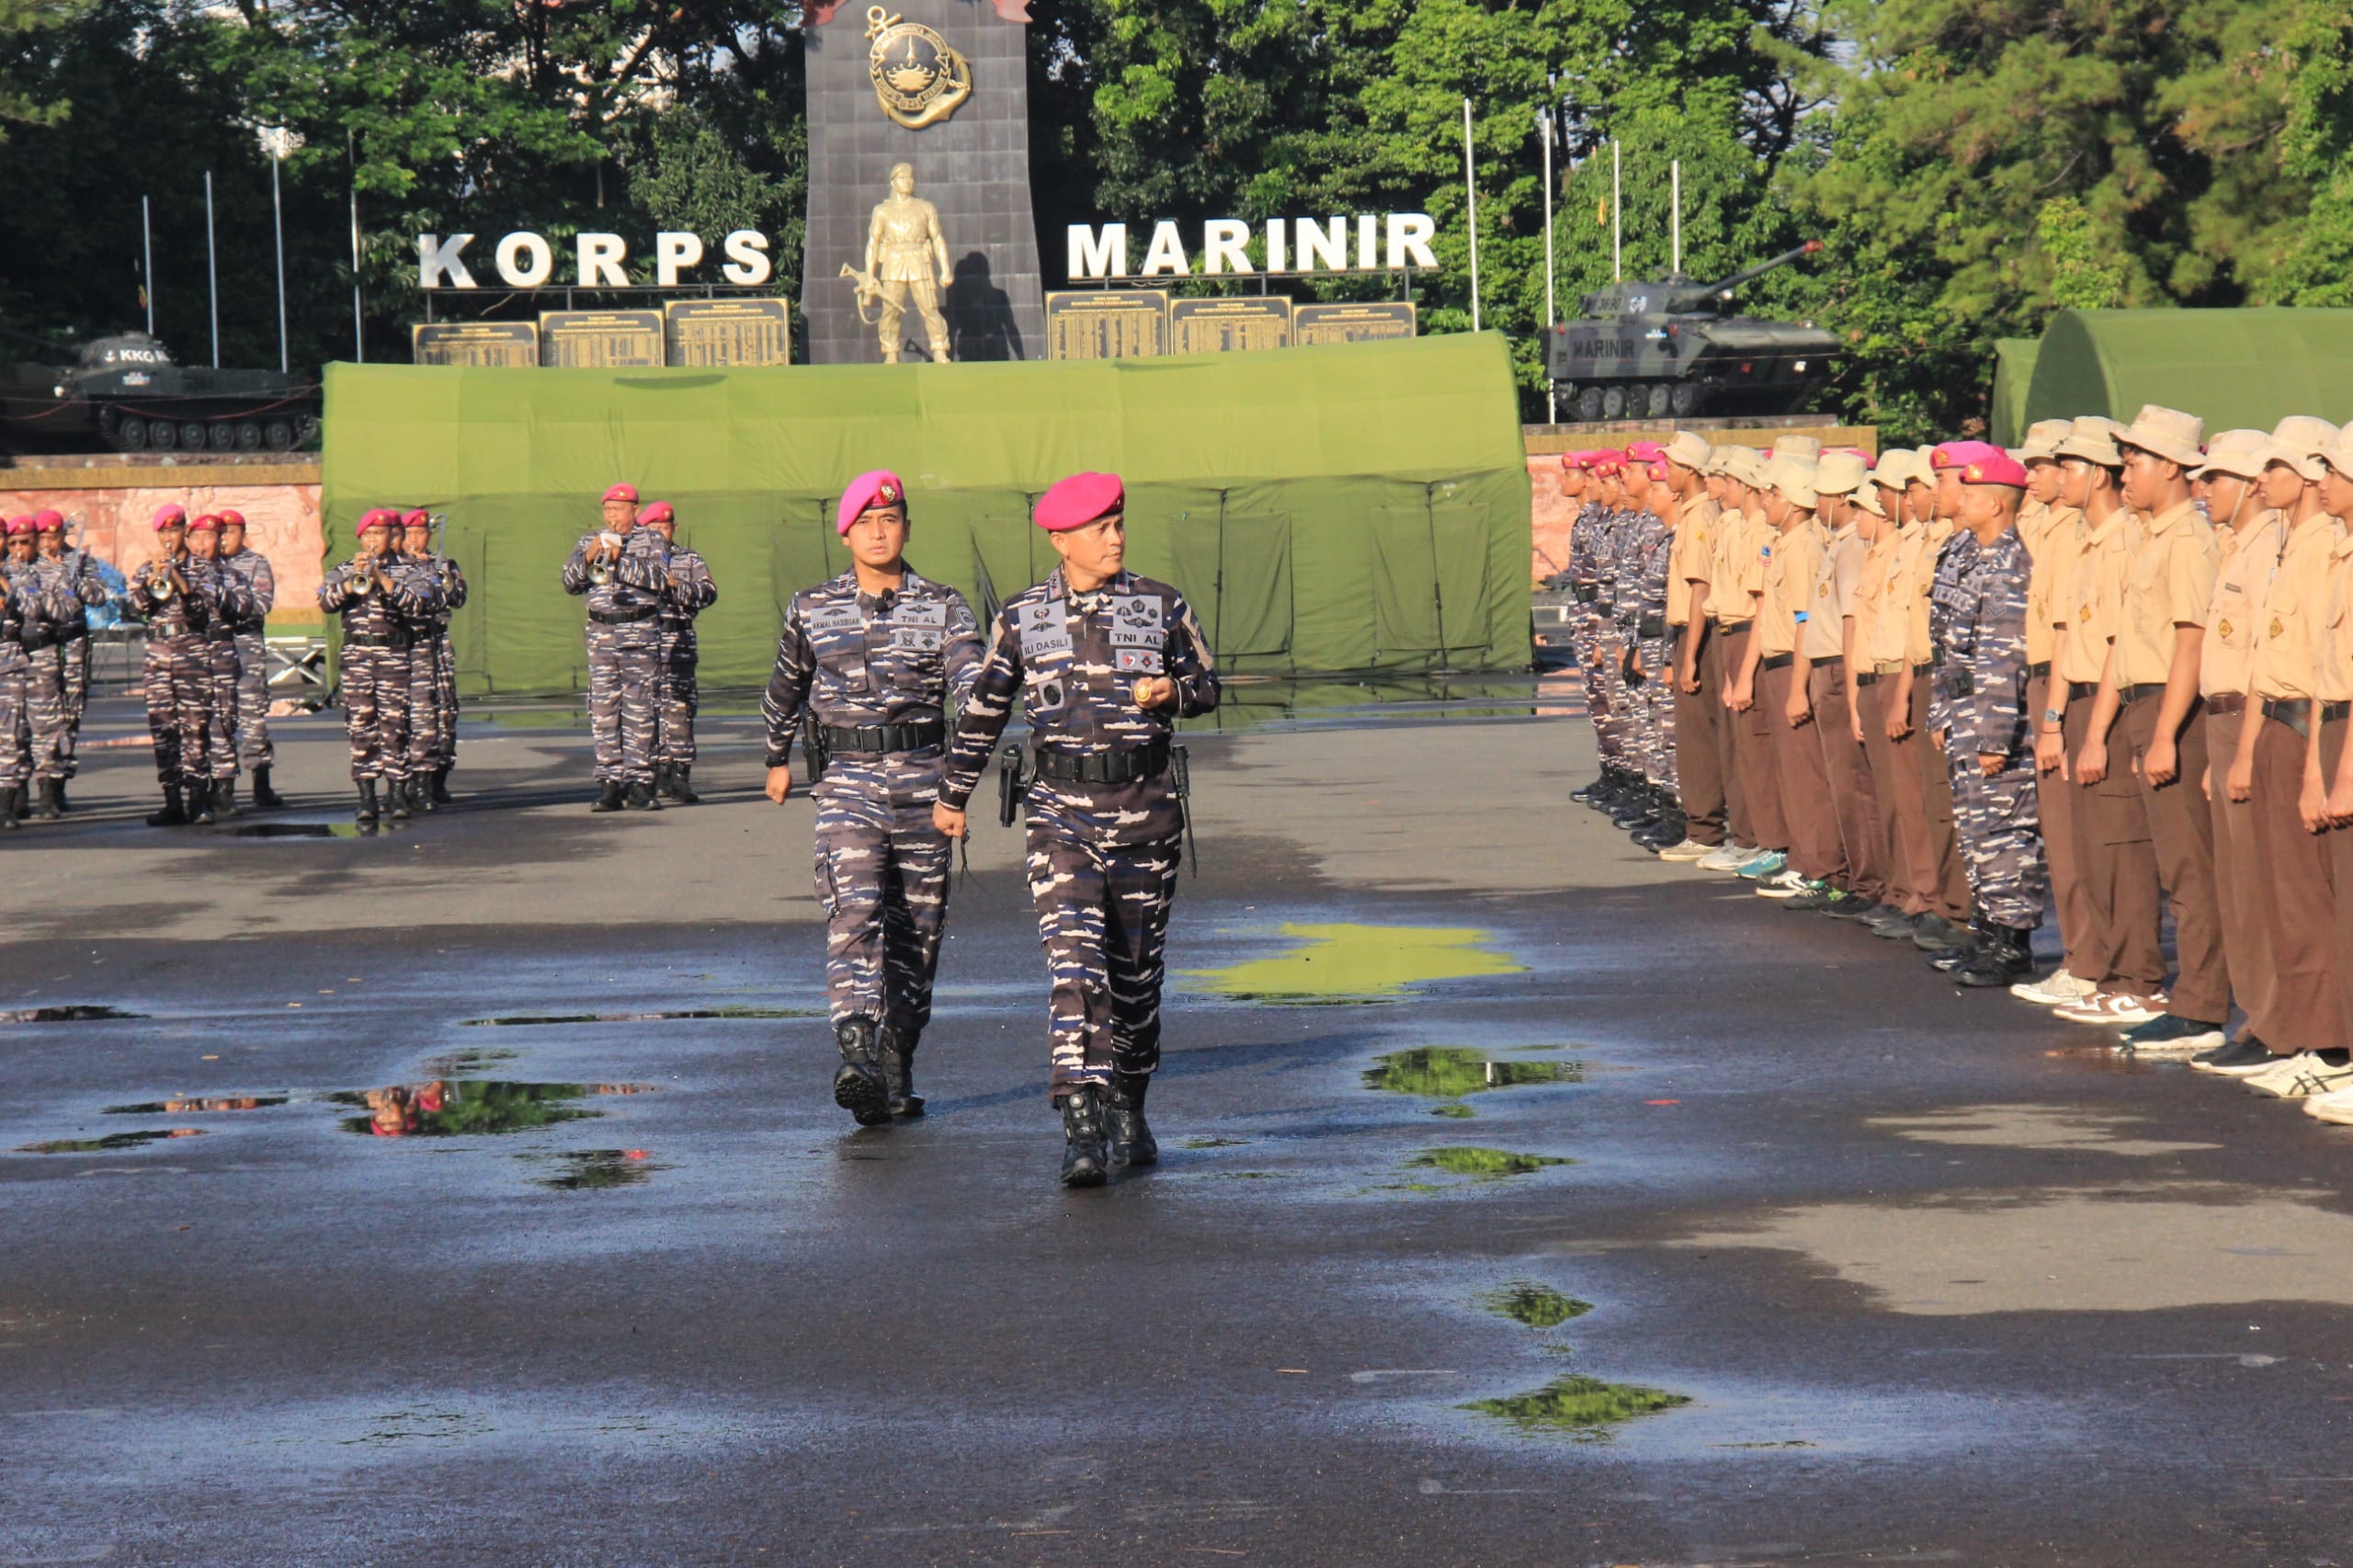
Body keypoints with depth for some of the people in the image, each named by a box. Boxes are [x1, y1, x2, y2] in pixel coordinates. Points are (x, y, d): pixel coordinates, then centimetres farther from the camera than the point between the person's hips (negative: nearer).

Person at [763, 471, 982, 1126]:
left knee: (917, 929, 6)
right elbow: (786, 686, 24)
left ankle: (897, 1068, 18)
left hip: (921, 780, 1)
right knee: (853, 913, -18)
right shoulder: (812, 610, 8)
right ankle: (857, 1056, -31)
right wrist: (778, 758, 32)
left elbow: (970, 680, -11)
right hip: (845, 779, -1)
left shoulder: (943, 608, 4)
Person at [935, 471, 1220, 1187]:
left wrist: (1170, 691, -12)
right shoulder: (1021, 617, 4)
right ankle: (1081, 1125, -21)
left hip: (1146, 806, 1)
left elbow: (1206, 686, 11)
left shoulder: (1162, 606, 3)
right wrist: (953, 793, 18)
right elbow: (984, 707, 13)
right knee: (1074, 962, -14)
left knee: (1137, 965, 11)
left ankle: (1129, 1110, 27)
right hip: (1062, 809, -1)